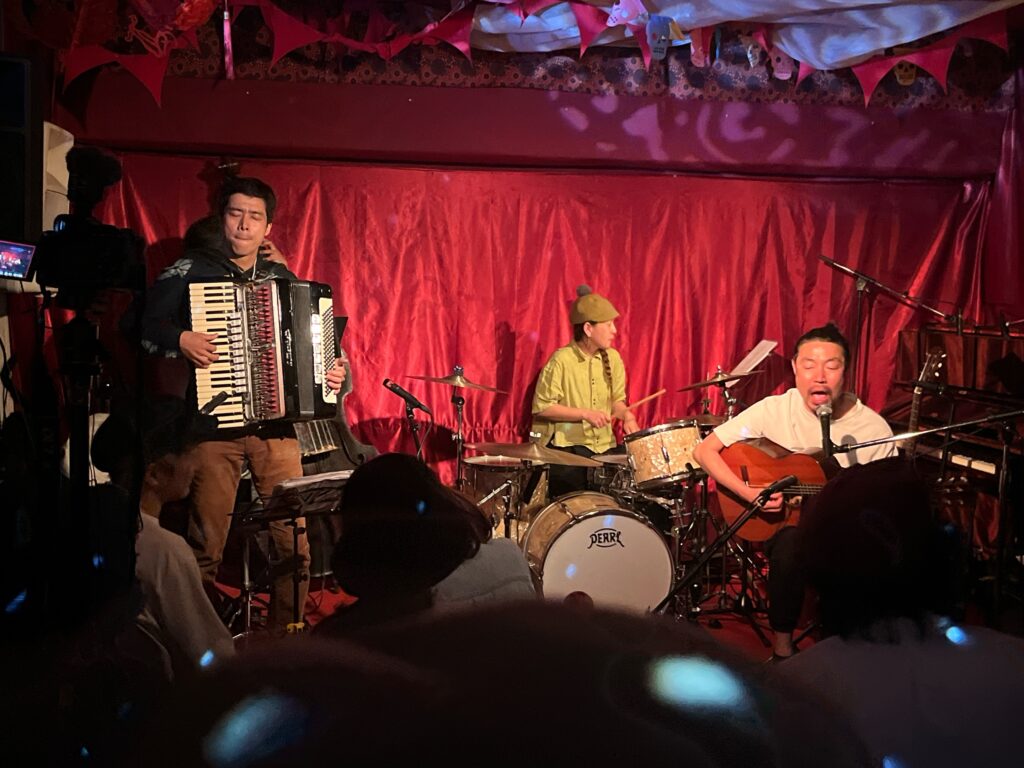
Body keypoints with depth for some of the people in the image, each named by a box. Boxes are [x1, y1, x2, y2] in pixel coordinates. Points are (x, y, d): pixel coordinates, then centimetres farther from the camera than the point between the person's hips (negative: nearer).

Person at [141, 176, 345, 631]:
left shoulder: (282, 278, 14)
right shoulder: (190, 271, 2)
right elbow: (137, 324, -3)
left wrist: (330, 372, 4)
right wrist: (179, 339, -19)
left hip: (277, 424, 3)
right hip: (214, 424, -3)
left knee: (295, 545, 2)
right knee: (206, 550, 2)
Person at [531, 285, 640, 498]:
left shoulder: (612, 358, 5)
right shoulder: (561, 360, -14)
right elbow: (542, 407, -12)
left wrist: (626, 415, -7)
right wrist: (585, 414, -18)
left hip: (604, 445, 6)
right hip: (567, 446, -5)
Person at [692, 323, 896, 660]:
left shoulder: (874, 429, -9)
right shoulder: (774, 410, -10)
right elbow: (704, 451, -7)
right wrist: (748, 492, -20)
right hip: (785, 524, -1)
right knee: (790, 545, -34)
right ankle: (782, 649, -14)